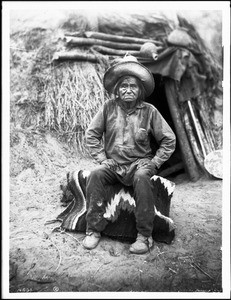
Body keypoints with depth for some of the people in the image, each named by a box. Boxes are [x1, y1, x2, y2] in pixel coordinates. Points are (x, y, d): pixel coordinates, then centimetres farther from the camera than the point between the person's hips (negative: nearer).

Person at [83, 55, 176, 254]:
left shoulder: (149, 111, 0)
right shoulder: (109, 107, 3)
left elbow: (169, 140, 4)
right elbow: (92, 134, 7)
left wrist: (154, 163, -4)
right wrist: (102, 159, -2)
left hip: (138, 163, -1)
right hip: (113, 163, 2)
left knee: (142, 178, -33)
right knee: (95, 175, -27)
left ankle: (145, 236, -20)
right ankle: (94, 230, -13)